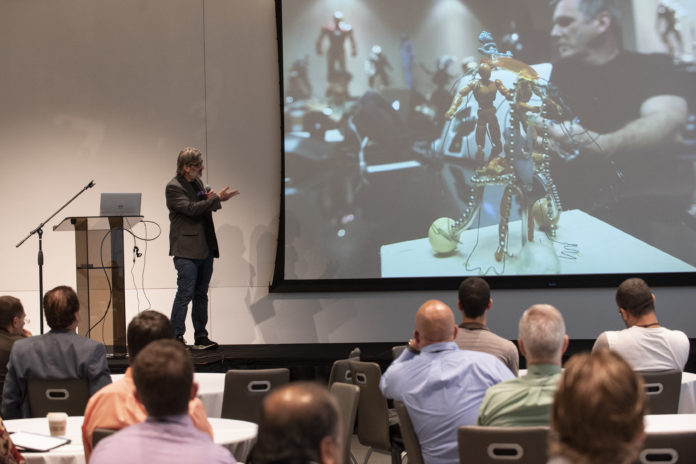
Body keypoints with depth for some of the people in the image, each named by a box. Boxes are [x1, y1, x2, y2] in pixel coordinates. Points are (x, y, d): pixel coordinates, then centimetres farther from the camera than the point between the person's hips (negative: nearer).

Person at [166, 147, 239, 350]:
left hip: (205, 248, 8)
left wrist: (211, 197, -2)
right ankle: (176, 338, -5)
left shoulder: (197, 182, 15)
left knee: (201, 294, 11)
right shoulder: (174, 187, -10)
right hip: (186, 251, -8)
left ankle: (200, 337, 16)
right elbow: (191, 208, -22)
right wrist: (217, 199, -20)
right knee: (185, 293, -9)